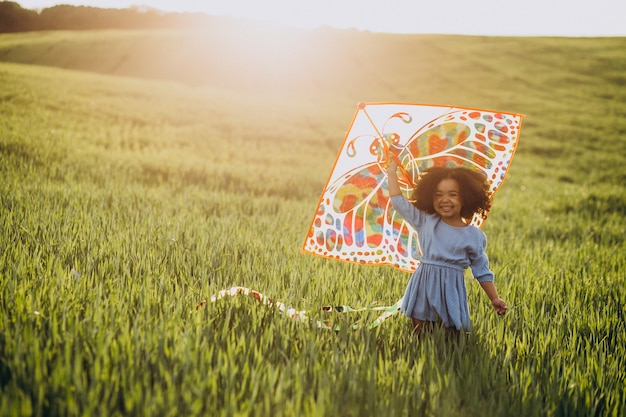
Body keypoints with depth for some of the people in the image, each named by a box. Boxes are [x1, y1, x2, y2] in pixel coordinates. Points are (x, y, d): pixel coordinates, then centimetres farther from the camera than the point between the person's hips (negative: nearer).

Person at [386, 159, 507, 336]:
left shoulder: (474, 236, -2)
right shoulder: (425, 222, 2)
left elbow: (482, 270, 4)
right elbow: (399, 201, 5)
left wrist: (494, 298, 0)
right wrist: (392, 172, 6)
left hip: (451, 291, -2)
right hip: (424, 289, 2)